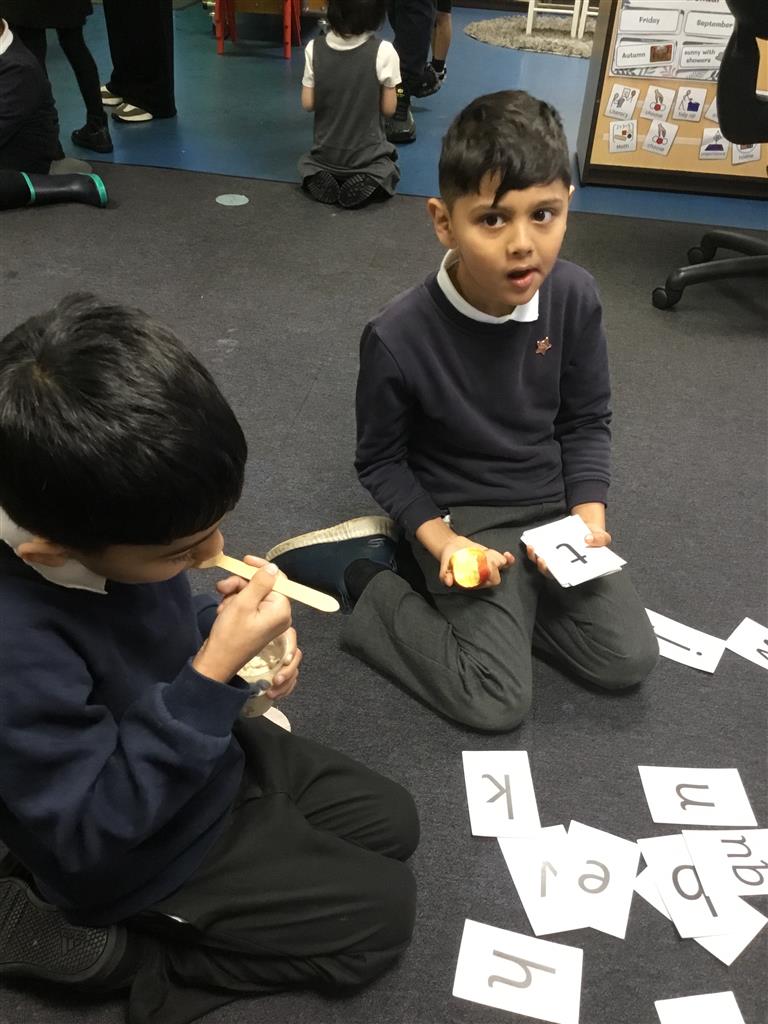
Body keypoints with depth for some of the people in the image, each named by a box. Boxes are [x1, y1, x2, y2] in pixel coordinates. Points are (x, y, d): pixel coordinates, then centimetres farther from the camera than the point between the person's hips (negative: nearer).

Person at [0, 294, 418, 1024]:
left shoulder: (97, 519, -16)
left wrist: (226, 631, -14)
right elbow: (92, 837, -29)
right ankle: (112, 946, 4)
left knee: (392, 822, 15)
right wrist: (213, 673, -36)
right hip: (141, 855, -7)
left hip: (203, 754, 7)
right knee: (381, 910, -1)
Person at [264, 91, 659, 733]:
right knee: (497, 704, -13)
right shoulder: (398, 337, -25)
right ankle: (366, 571, 6)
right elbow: (381, 461, -10)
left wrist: (589, 515, -11)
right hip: (459, 515, -5)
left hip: (552, 504, 5)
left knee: (628, 661, 3)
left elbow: (588, 420, 1)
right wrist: (440, 540, -22)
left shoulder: (574, 296, -14)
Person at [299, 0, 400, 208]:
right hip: (367, 155, -2)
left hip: (326, 153, 2)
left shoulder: (314, 48, -11)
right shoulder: (383, 51, -17)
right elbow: (388, 108, -10)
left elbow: (308, 103, -5)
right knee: (388, 169, 30)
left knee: (306, 162, 34)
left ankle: (318, 177, -1)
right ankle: (370, 182, -4)